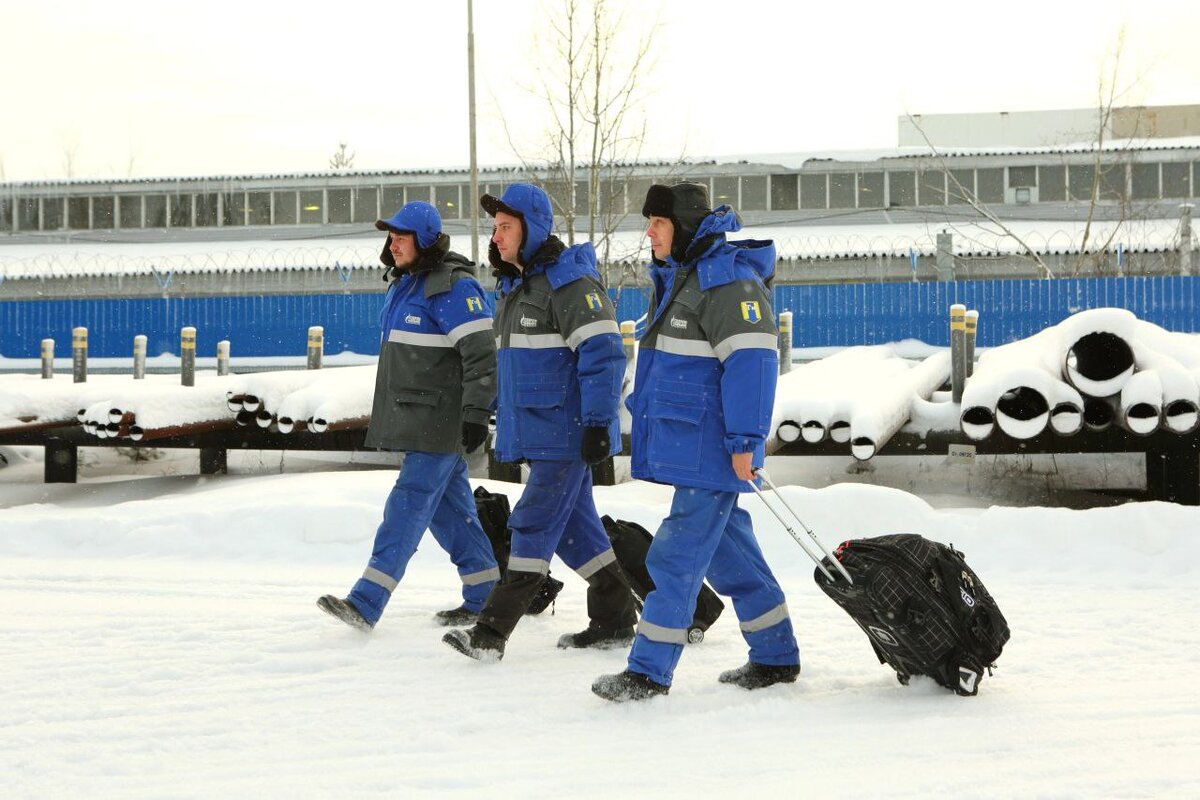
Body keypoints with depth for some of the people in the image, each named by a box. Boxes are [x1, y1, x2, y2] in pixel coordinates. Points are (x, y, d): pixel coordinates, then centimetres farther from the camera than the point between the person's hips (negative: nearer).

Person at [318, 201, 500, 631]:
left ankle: (366, 603, -15)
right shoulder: (404, 283, 15)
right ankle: (486, 596, 21)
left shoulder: (452, 287, -16)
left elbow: (480, 353, -20)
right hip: (415, 417, 10)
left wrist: (476, 413, -24)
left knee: (410, 502, -11)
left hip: (442, 417, -10)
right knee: (449, 505, 13)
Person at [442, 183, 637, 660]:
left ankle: (492, 632, -9)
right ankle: (615, 620, 23)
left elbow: (602, 353, -20)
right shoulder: (516, 284, 15)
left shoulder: (569, 281, -15)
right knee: (574, 525, 13)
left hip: (568, 432, -10)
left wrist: (598, 423, -23)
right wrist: (501, 415, 24)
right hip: (537, 430, 10)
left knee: (534, 524, -9)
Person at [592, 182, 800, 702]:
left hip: (712, 448, -10)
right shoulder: (677, 278, 16)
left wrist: (745, 441, -23)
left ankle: (649, 672, -2)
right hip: (683, 444, 10)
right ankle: (776, 658, 25)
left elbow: (751, 361, -21)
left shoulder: (728, 282, -16)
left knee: (677, 555, -7)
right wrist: (652, 433, 28)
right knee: (727, 551, 15)